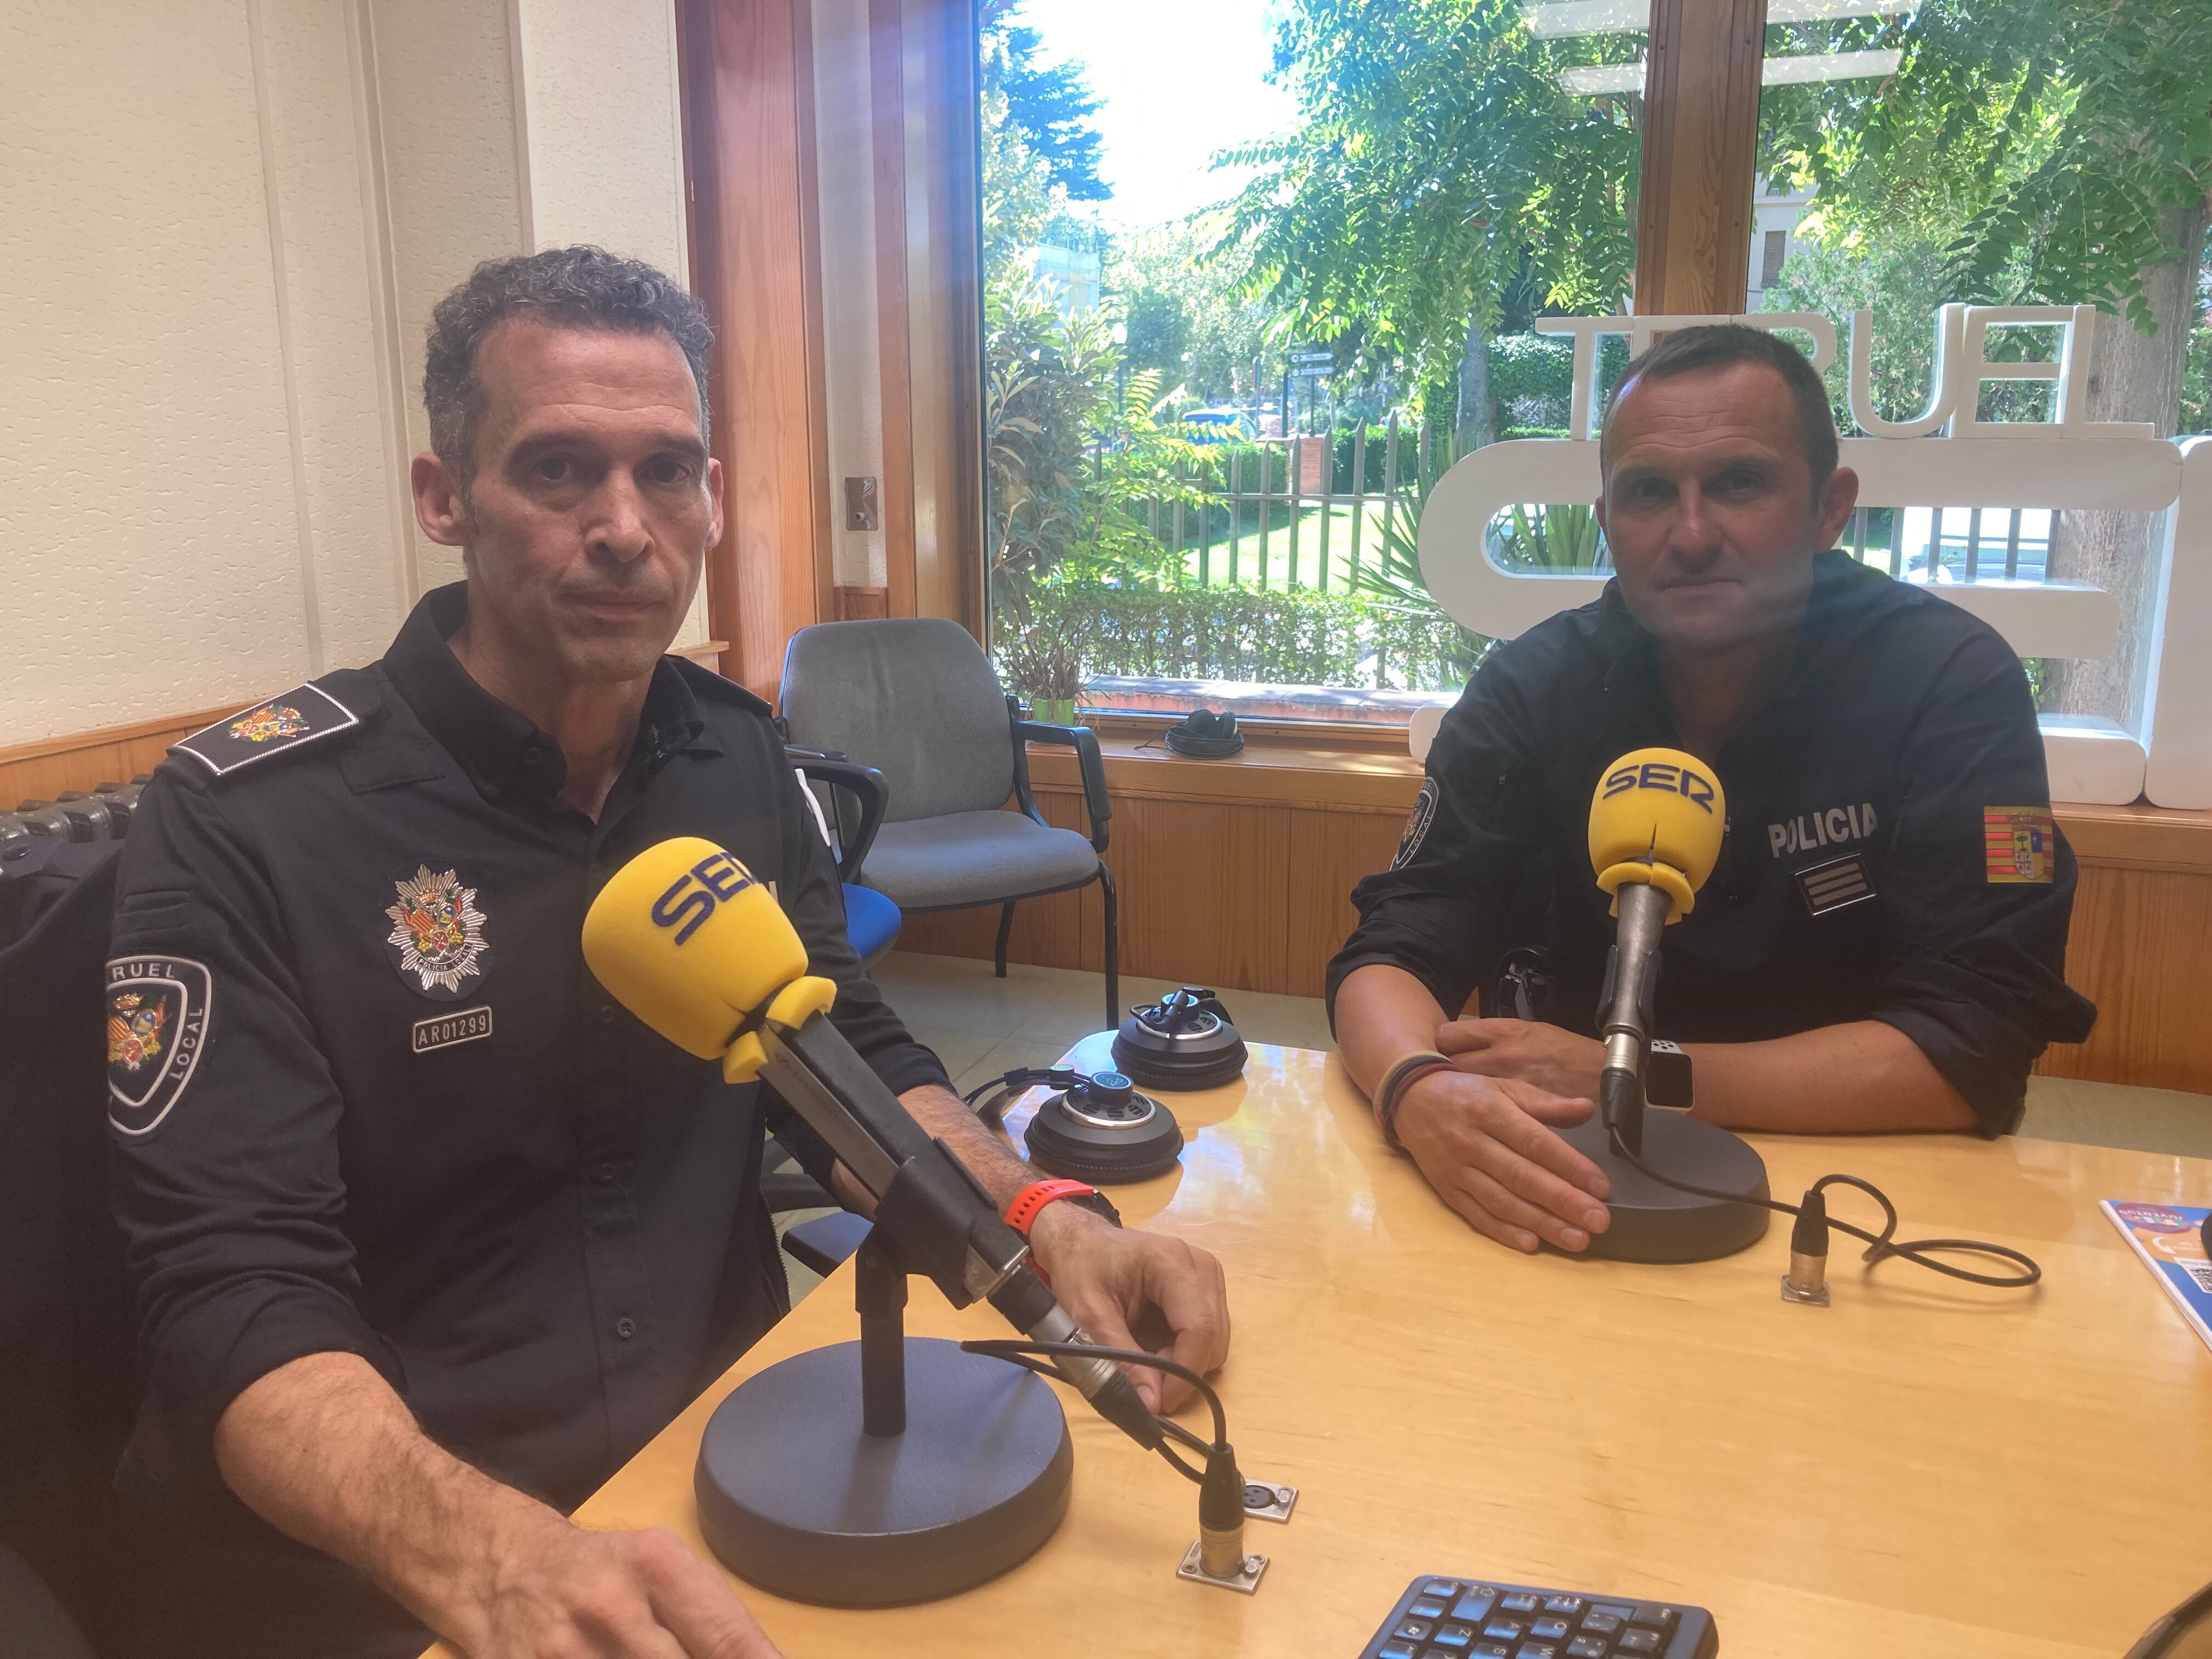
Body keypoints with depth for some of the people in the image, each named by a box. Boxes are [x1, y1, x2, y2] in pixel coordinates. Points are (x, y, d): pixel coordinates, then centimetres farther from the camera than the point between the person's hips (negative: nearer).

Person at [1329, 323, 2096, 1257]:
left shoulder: (1950, 684, -11)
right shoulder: (1536, 686, -5)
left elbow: (1976, 1049, -16)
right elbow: (1394, 950, -12)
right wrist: (1420, 1092, -35)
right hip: (1586, 1189, 3)